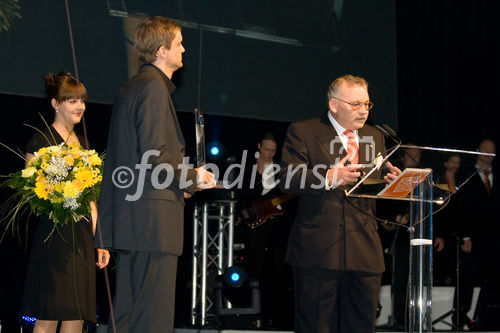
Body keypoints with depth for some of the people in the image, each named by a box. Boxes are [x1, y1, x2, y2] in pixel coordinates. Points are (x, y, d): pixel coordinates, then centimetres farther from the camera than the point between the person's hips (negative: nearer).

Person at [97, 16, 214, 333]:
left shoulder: (131, 87, 20)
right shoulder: (154, 87, -11)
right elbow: (154, 157, -18)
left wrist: (180, 181, 17)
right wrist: (194, 177, -4)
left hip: (129, 217, 10)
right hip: (154, 215, -10)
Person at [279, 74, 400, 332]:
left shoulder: (374, 138, 20)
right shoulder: (302, 132, 3)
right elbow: (287, 180, -9)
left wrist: (390, 183, -3)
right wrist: (327, 177, -22)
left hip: (365, 250, 5)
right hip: (318, 250, -5)